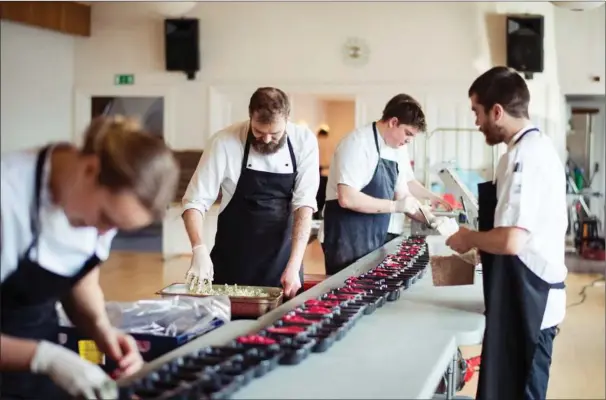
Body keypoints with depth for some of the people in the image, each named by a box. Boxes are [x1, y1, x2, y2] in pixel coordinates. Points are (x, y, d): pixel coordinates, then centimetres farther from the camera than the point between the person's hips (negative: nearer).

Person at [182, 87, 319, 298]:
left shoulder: (304, 141, -10)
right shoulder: (225, 142, -15)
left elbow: (304, 203, -13)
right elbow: (195, 201, -11)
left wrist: (294, 265, -21)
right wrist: (200, 250, -26)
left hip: (281, 259, 1)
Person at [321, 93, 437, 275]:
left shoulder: (394, 151, 9)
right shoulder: (358, 143, -16)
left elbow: (401, 196, 16)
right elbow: (347, 198, -25)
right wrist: (394, 206, -21)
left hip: (375, 241, 8)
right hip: (347, 241, -8)